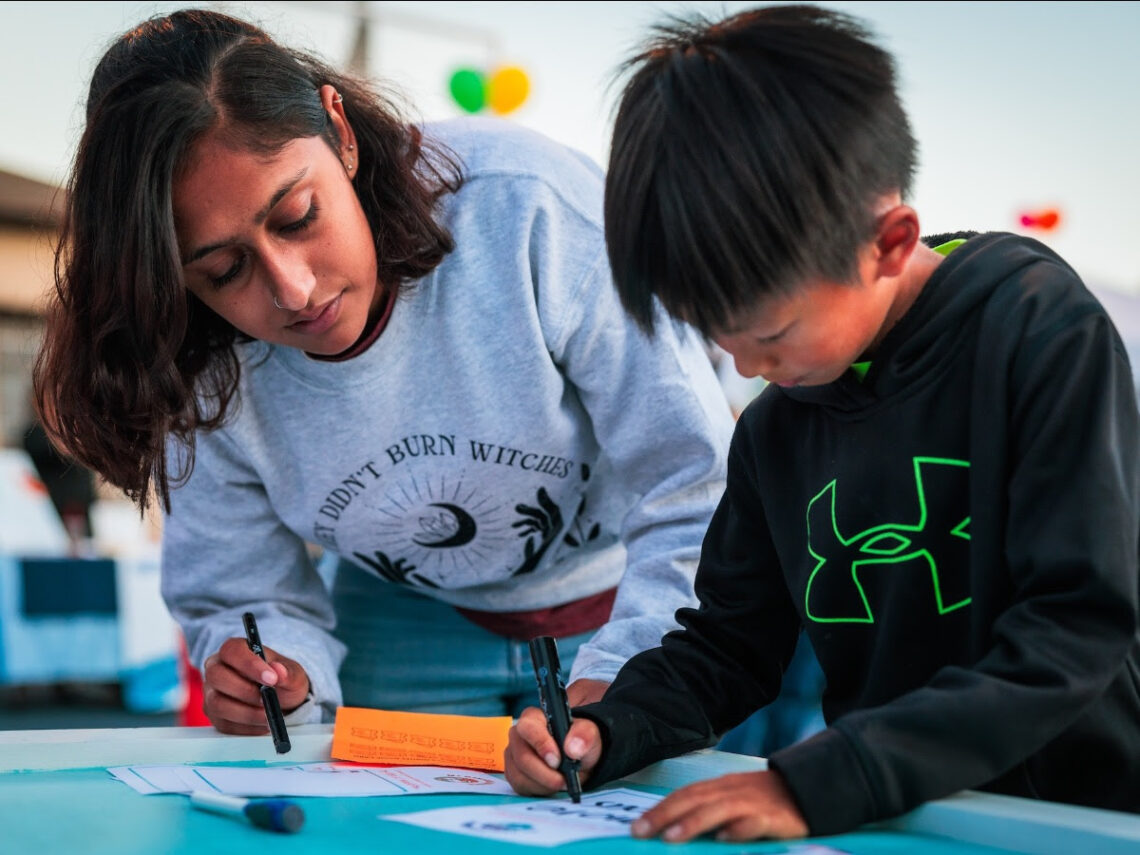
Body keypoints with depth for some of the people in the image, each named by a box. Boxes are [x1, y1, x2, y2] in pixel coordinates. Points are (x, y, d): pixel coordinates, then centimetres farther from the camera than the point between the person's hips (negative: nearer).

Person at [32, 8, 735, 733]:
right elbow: (247, 598, -3)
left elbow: (696, 493, -26)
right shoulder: (202, 376, -17)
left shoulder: (529, 210, -30)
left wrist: (616, 685, -38)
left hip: (640, 604, -3)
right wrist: (281, 676, -26)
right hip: (410, 629, 3)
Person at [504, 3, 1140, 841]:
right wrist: (605, 732, -6)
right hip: (888, 831, 4)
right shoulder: (776, 427, 6)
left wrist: (819, 782, -25)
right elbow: (732, 642, 14)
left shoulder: (1043, 330, -12)